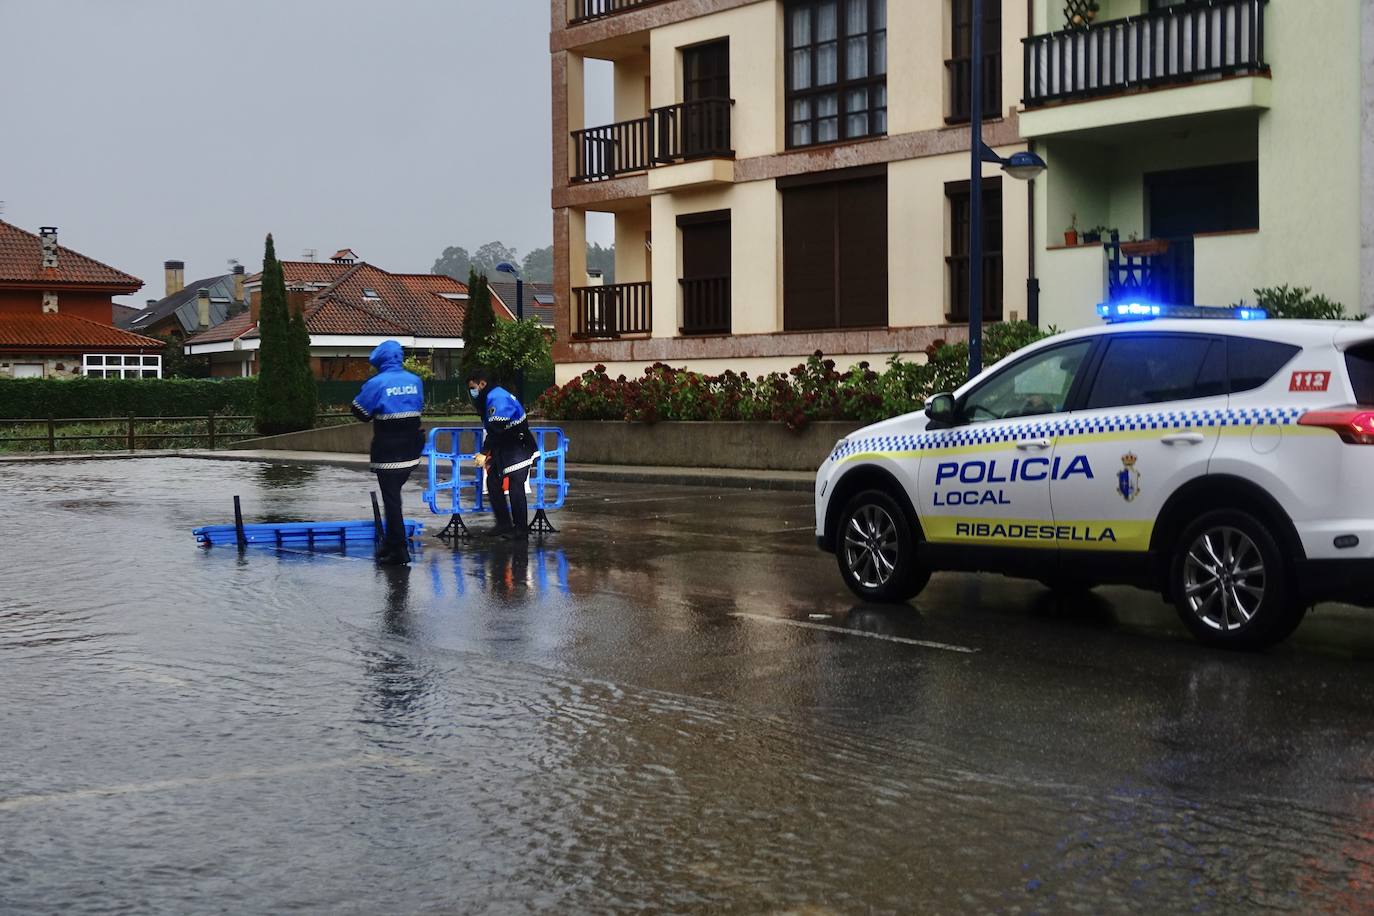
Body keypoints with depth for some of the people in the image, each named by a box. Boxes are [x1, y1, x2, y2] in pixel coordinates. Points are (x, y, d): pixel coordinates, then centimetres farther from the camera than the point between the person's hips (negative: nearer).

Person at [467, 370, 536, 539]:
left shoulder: (497, 398, -19)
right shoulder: (487, 399, 14)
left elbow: (496, 430, -27)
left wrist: (484, 453, -26)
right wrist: (489, 454, 14)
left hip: (518, 447, -10)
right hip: (504, 449, 10)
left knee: (515, 486, -9)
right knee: (493, 482, 9)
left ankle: (521, 529, -3)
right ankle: (504, 524, 16)